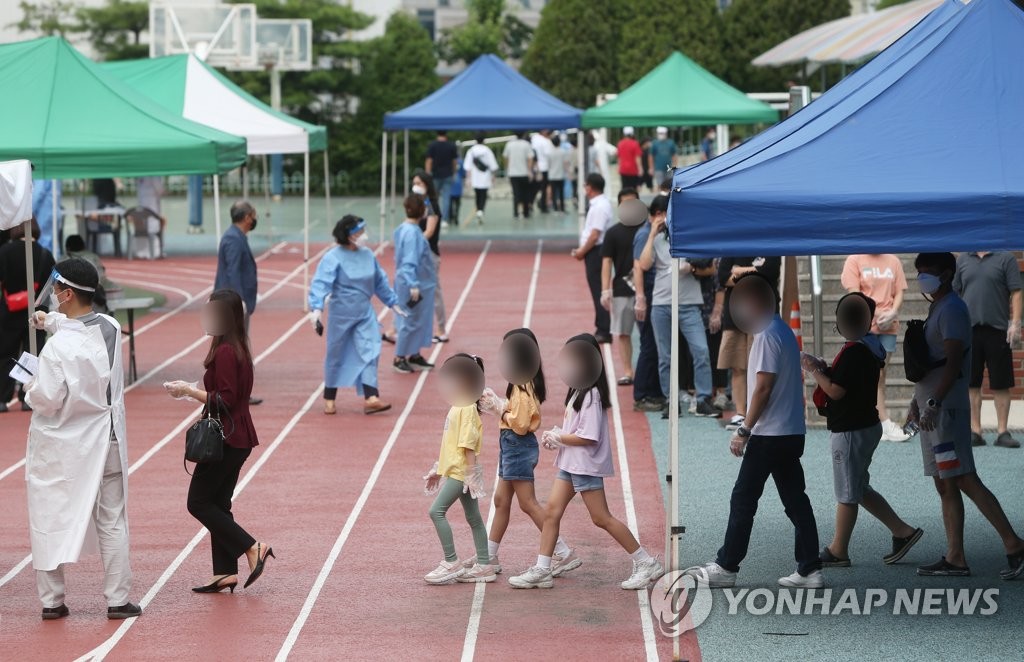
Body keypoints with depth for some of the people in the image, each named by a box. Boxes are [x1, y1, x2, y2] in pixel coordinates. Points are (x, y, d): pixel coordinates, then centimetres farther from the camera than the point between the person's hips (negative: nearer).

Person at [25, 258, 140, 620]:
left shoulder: (58, 347, -23)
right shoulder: (111, 329, -4)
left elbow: (47, 400, -20)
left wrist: (30, 389, -1)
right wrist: (53, 321, 20)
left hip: (61, 448, -5)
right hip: (107, 439, 5)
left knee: (49, 520, 10)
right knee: (112, 521, 12)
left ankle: (51, 600, 14)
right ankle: (118, 600, 14)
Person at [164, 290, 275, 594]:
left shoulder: (225, 352, -19)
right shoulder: (238, 348, 11)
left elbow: (225, 400, -22)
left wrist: (190, 391, -14)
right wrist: (193, 389, 12)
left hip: (227, 440, -10)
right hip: (237, 438, 10)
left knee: (199, 503, -2)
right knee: (218, 504, 13)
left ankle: (253, 548, -5)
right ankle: (225, 573, 14)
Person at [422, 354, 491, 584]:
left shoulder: (467, 408, -16)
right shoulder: (457, 407, 14)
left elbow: (468, 444, -21)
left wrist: (472, 473, -24)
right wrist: (438, 469, 23)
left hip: (461, 471, -10)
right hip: (455, 470, 10)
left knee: (437, 511, -12)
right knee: (473, 517, 11)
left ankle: (452, 563, -9)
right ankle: (484, 565, 15)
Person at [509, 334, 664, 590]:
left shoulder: (591, 395, -18)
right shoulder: (578, 391, 12)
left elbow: (588, 437, -23)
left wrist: (558, 438, -13)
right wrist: (557, 434, 4)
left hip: (587, 465, -10)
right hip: (570, 463, 10)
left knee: (601, 518, -4)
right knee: (552, 511, 5)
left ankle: (646, 563, 4)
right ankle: (542, 570, 9)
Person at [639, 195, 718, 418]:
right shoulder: (657, 239, 9)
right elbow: (644, 264, -6)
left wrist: (692, 268, -12)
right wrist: (653, 234, -4)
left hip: (688, 304, -2)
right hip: (661, 304, 2)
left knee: (701, 351, -12)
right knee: (665, 357, 6)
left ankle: (703, 401, -7)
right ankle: (671, 401, 13)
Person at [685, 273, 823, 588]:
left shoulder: (767, 335, -14)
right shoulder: (784, 332, 16)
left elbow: (764, 387, -19)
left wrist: (744, 430, -15)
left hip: (770, 434, -9)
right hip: (791, 432, 9)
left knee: (743, 500, -2)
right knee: (795, 500, 7)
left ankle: (726, 567, 2)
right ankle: (810, 570, 5)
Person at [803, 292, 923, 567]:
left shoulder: (853, 352, -22)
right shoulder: (871, 346, 9)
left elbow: (836, 391, -23)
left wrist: (815, 371, -9)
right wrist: (824, 369, 5)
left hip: (850, 431, -10)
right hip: (868, 425, 10)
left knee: (847, 493, 2)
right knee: (859, 489, 19)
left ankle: (838, 551, 12)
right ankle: (902, 532, 19)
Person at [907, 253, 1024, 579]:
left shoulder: (952, 309, -11)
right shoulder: (937, 309, 19)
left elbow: (953, 361, -20)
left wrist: (933, 402, -25)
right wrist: (918, 400, 19)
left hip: (947, 407, -10)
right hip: (934, 409, 10)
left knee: (965, 480, -13)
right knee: (945, 486, 7)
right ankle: (955, 558, 8)